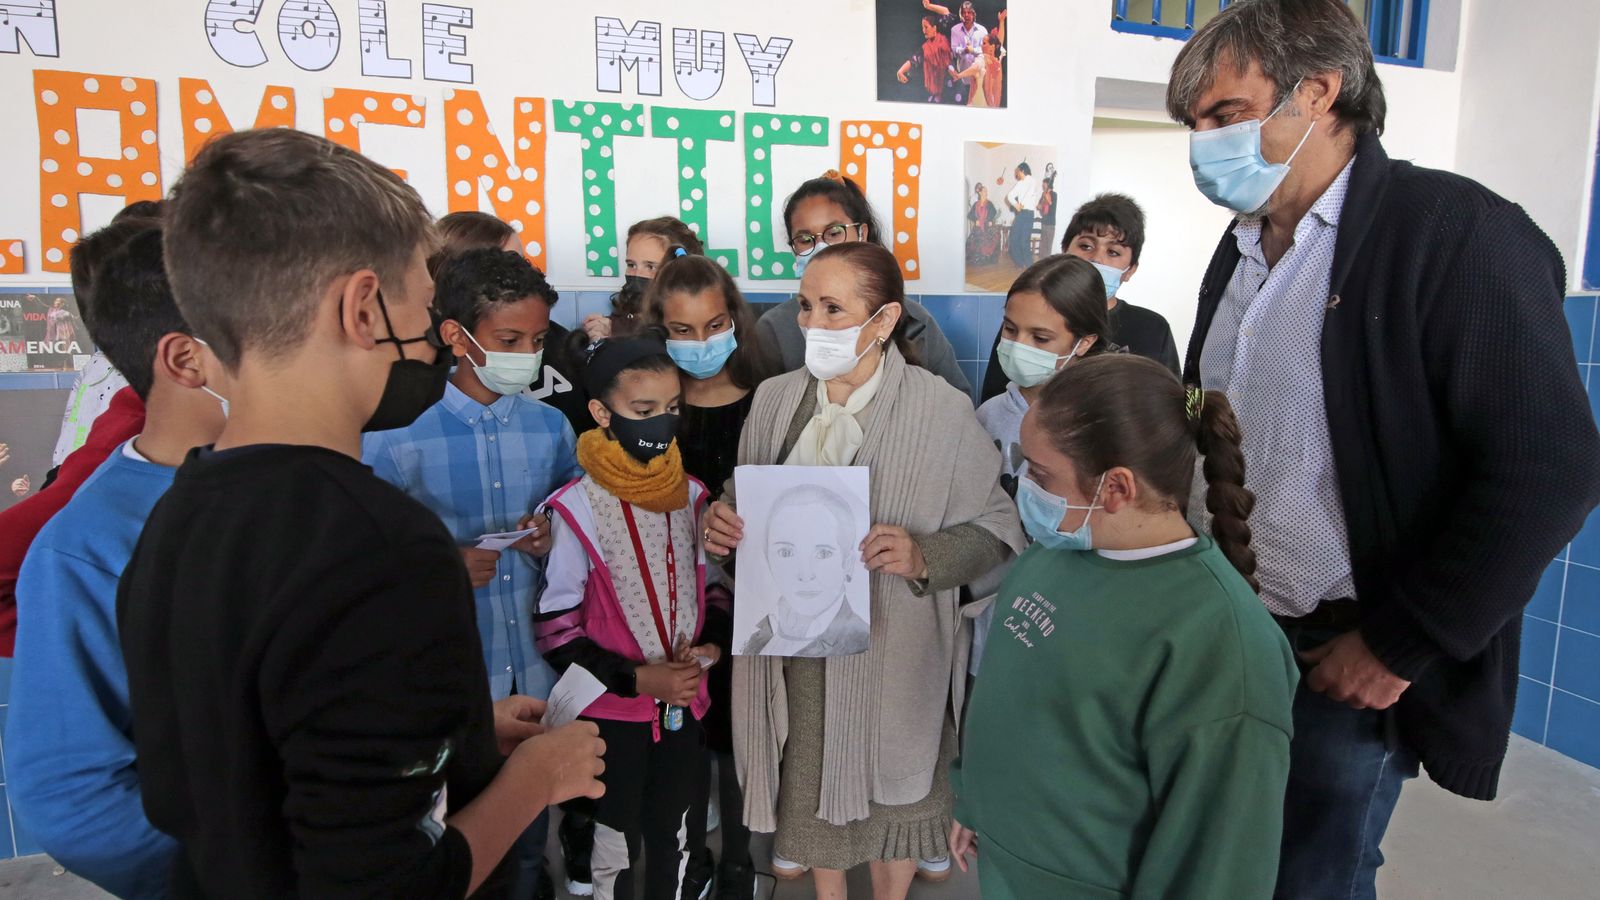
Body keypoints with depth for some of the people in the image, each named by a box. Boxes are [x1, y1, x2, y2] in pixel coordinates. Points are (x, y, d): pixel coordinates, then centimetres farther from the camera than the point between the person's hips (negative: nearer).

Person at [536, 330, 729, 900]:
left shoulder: (691, 495, -2)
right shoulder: (577, 509, -17)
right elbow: (555, 629, -14)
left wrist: (711, 643, -9)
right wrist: (638, 679, -19)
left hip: (684, 703, 4)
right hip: (613, 710, -4)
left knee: (672, 834, 21)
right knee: (617, 841, 14)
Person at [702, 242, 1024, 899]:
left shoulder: (942, 410, -14)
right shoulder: (774, 399, -1)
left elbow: (995, 529, -8)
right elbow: (745, 503, 12)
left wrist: (924, 557, -25)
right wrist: (723, 524, -10)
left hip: (891, 648, -3)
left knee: (890, 783, 17)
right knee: (812, 782, 19)